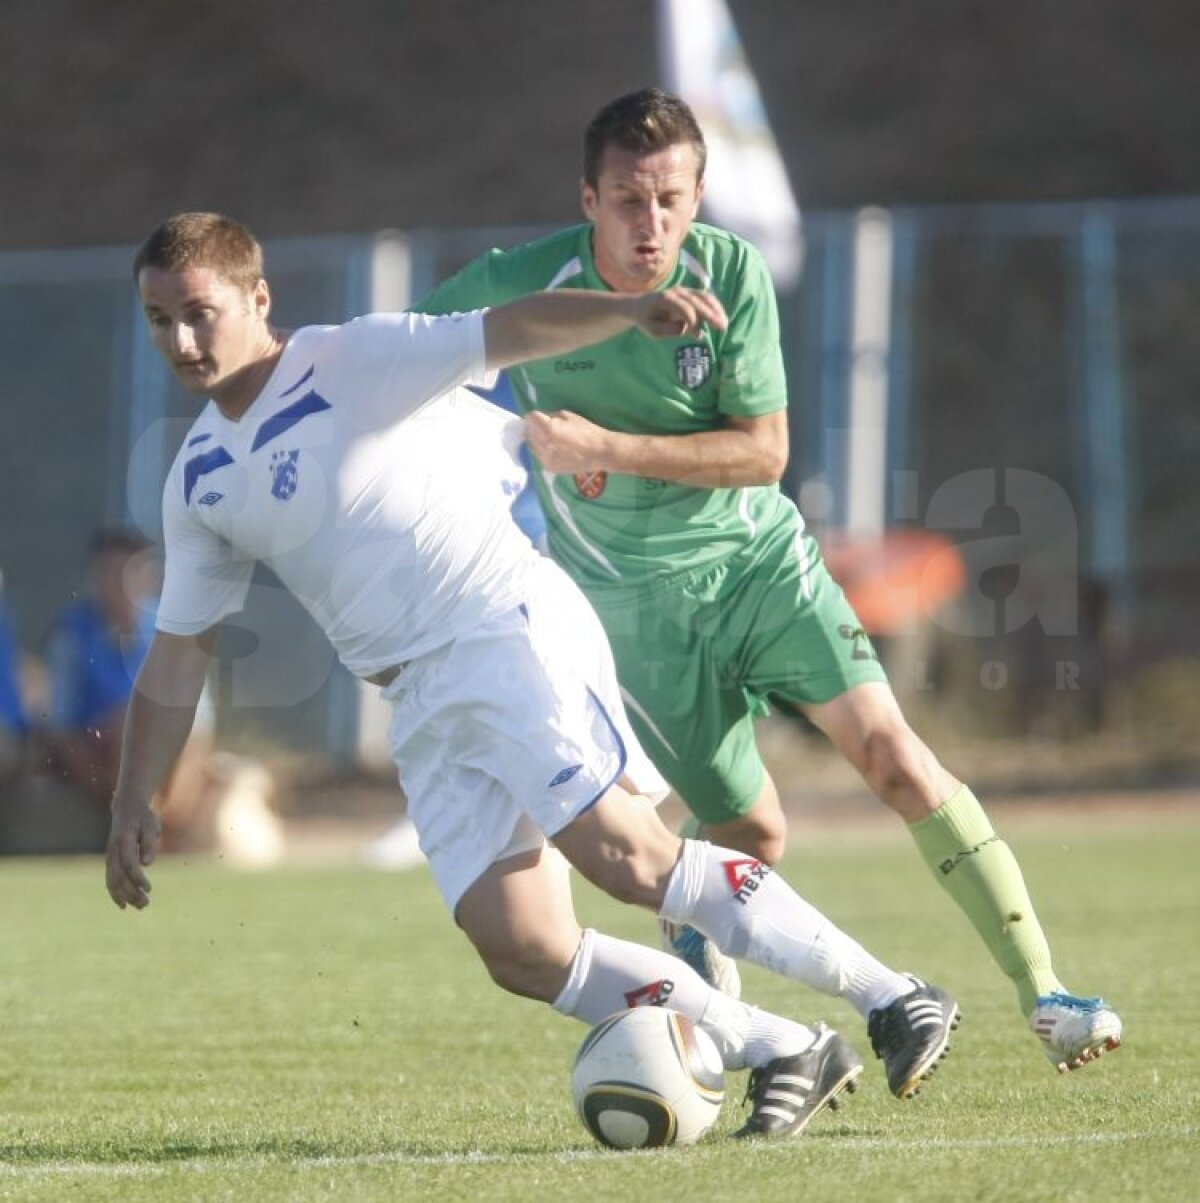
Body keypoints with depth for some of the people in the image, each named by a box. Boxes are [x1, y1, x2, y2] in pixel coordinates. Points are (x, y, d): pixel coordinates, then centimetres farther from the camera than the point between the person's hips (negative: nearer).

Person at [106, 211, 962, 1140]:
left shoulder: (354, 362, -4)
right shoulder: (199, 483, 14)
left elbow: (507, 330, -18)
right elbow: (180, 650, 22)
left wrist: (631, 311, -36)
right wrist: (135, 802, 16)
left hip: (510, 634, -6)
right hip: (426, 707, 6)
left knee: (625, 853, -22)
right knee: (519, 951, -9)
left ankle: (896, 1000, -15)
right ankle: (786, 1055, -2)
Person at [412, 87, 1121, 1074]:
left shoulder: (733, 272, -14)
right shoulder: (515, 287, -16)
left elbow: (764, 451, -14)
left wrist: (609, 448, -23)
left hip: (758, 552, 1)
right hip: (636, 598, -1)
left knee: (890, 751, -14)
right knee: (751, 834, 0)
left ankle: (1042, 993, -13)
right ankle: (697, 958, 35)